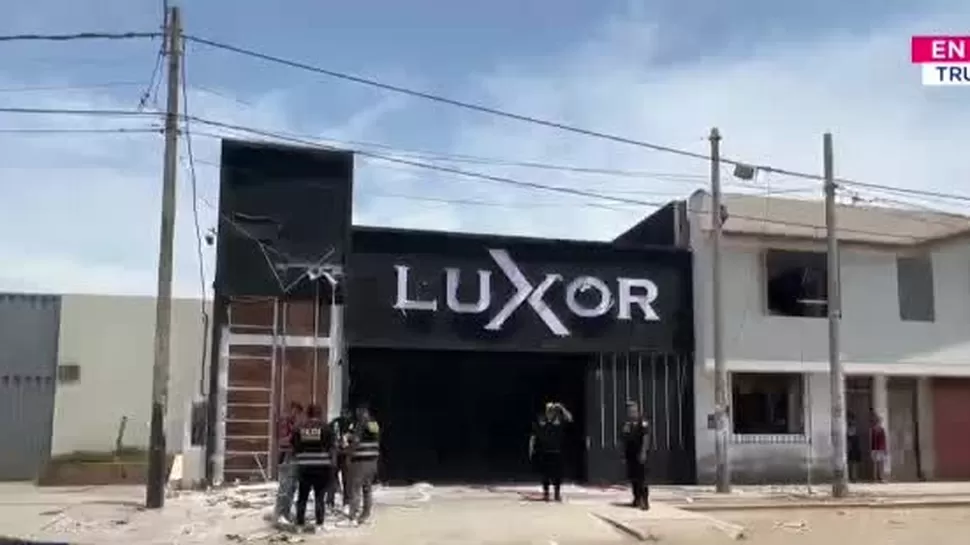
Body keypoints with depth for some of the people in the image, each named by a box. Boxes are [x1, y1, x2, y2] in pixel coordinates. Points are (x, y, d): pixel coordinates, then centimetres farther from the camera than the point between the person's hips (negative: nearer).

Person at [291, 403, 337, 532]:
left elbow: (294, 446, 7)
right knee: (319, 496, 4)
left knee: (302, 495, 12)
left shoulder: (299, 428, 3)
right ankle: (319, 523, 3)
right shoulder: (325, 427, -3)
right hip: (322, 466, -2)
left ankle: (300, 523, 15)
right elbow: (332, 447, -1)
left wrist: (296, 461, 22)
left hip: (304, 466, 2)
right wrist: (332, 463, 11)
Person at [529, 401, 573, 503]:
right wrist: (531, 449, 0)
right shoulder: (540, 420, -1)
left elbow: (569, 418, -16)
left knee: (557, 473, 3)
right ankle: (545, 493, 18)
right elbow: (533, 436, 4)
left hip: (556, 452, 0)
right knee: (545, 473, 7)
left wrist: (561, 408, -22)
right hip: (543, 452, 0)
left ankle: (557, 494, 14)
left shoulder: (559, 419, 0)